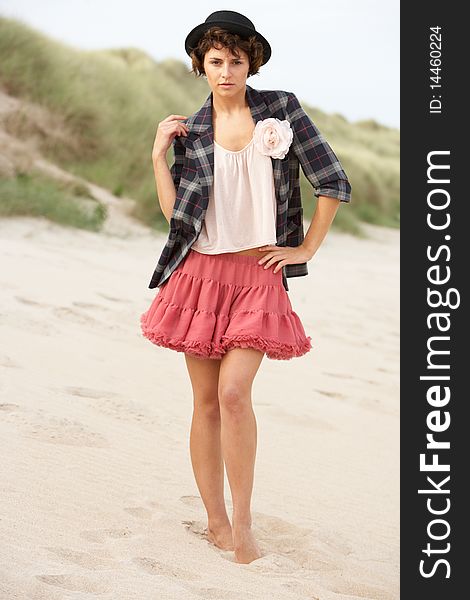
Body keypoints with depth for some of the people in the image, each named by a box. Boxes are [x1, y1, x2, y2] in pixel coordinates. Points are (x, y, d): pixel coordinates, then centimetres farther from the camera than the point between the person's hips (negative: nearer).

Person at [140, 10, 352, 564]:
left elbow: (334, 184, 3)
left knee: (234, 392, -18)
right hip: (200, 273, 3)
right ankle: (215, 520, 15)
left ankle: (242, 523, -6)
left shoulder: (281, 108, 2)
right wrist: (158, 154, -3)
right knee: (206, 400, 4)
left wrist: (306, 249, 2)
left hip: (259, 274, -2)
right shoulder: (189, 132, 7)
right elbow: (174, 212, 0)